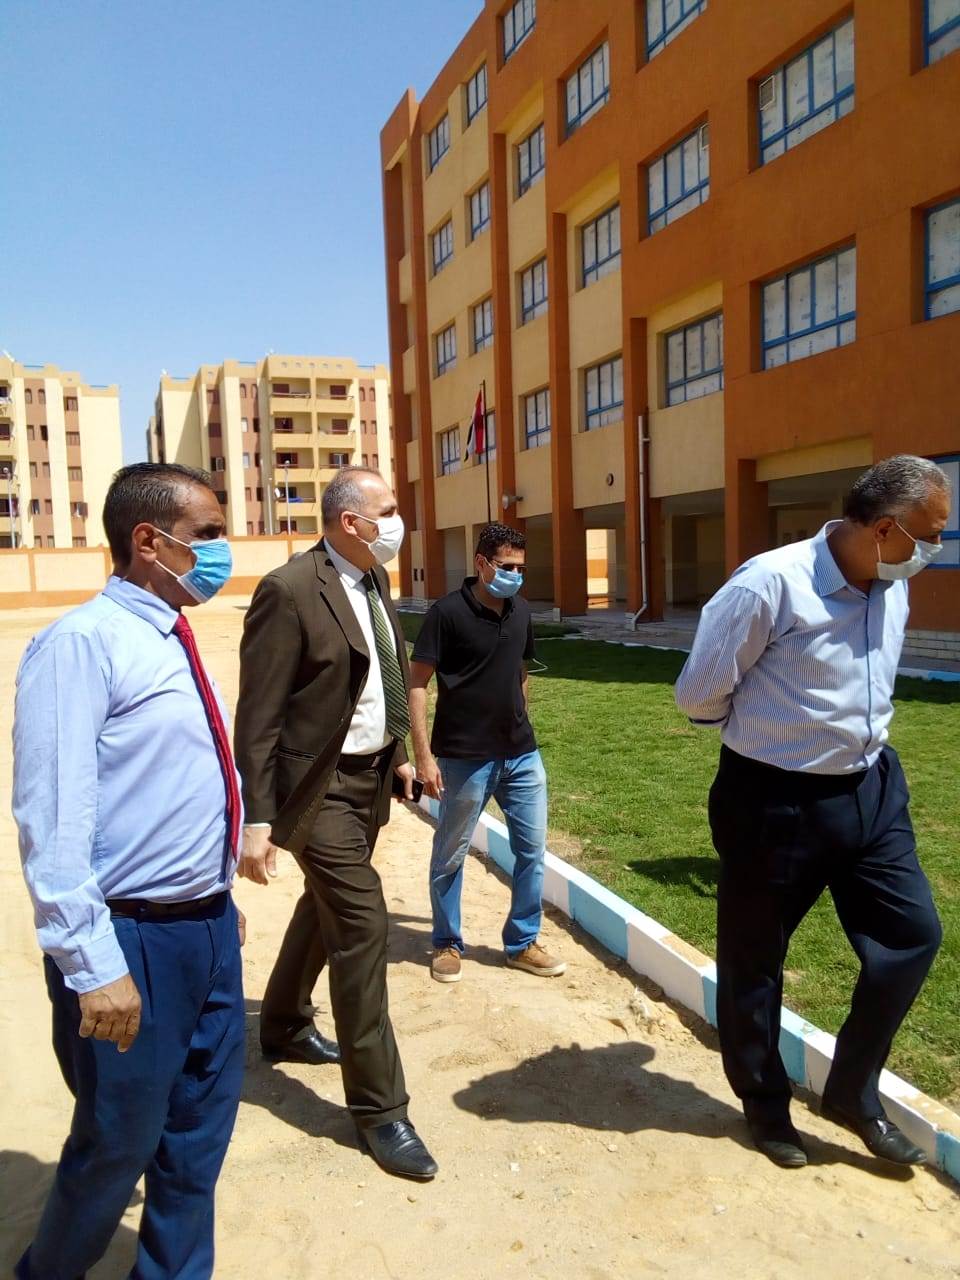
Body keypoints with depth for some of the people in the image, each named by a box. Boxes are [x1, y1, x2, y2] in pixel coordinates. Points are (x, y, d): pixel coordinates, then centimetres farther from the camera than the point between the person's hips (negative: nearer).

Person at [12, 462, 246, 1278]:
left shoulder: (172, 641, 9)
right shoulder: (83, 642, -18)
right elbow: (54, 818, -22)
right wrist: (94, 966, -22)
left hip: (208, 928, 8)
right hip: (134, 941, -7)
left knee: (200, 1133, 20)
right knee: (118, 1145, 13)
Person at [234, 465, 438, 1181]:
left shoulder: (375, 580, 6)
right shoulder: (289, 592, -19)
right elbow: (258, 718, -19)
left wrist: (400, 752, 17)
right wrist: (258, 819, -21)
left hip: (372, 774, 9)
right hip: (319, 786, -9)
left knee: (326, 907, 24)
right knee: (362, 925, -6)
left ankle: (284, 1028, 48)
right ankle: (379, 1107, 11)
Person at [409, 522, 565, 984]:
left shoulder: (521, 611, 4)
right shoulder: (448, 612, -13)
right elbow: (417, 683, -12)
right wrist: (424, 755, -17)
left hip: (521, 755, 6)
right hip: (464, 758, -5)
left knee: (532, 849, 11)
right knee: (450, 855, 10)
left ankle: (522, 943, 27)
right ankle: (447, 944, 29)